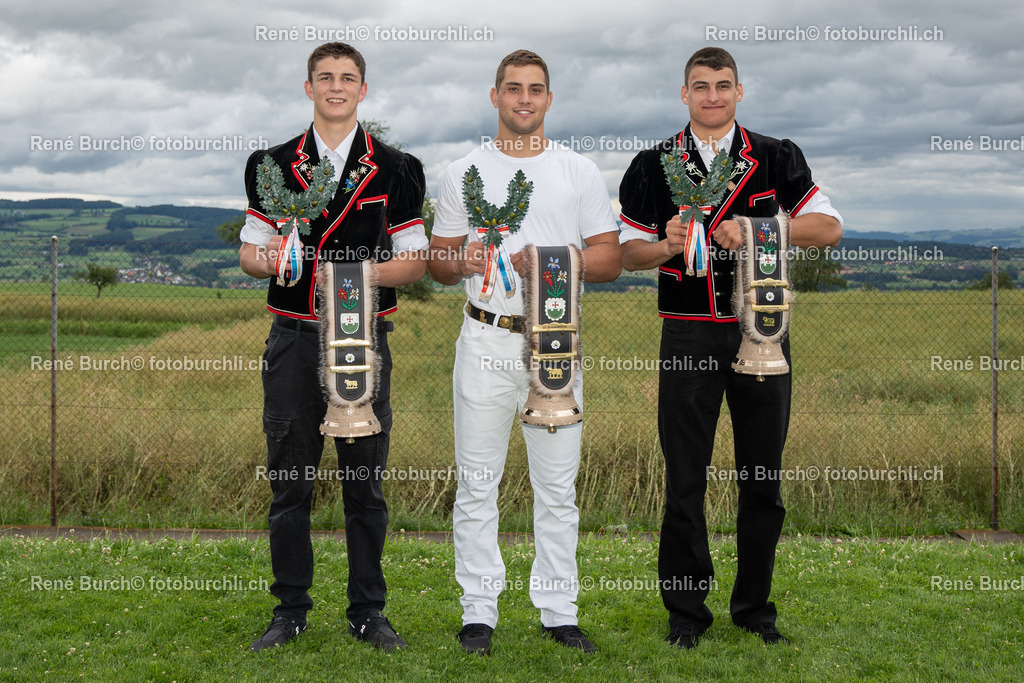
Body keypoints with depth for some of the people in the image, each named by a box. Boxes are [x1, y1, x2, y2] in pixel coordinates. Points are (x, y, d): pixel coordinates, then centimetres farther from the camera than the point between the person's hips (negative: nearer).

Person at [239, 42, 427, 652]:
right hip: (294, 338, 1)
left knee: (365, 482, 4)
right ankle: (291, 611, 15)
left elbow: (416, 261, 4)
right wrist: (269, 259, -13)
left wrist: (361, 272, -14)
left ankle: (368, 612, 14)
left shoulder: (395, 170, 6)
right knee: (290, 481, 4)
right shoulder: (273, 166, 10)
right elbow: (249, 253, 11)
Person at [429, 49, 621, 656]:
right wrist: (463, 263, -13)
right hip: (486, 339, 0)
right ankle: (479, 611, 9)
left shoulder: (581, 172, 8)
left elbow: (610, 259, 5)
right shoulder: (464, 172, 9)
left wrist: (553, 262, -12)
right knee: (477, 483, 1)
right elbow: (437, 263, 10)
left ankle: (560, 611, 13)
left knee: (558, 485, 4)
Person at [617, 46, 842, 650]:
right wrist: (668, 245, -13)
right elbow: (629, 252, 9)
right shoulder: (653, 166, 7)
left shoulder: (777, 159, 8)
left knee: (763, 478, 6)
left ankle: (755, 605, 20)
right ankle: (686, 611, 13)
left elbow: (829, 227, 2)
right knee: (685, 480, 1)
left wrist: (758, 228, -12)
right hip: (689, 336, -1)